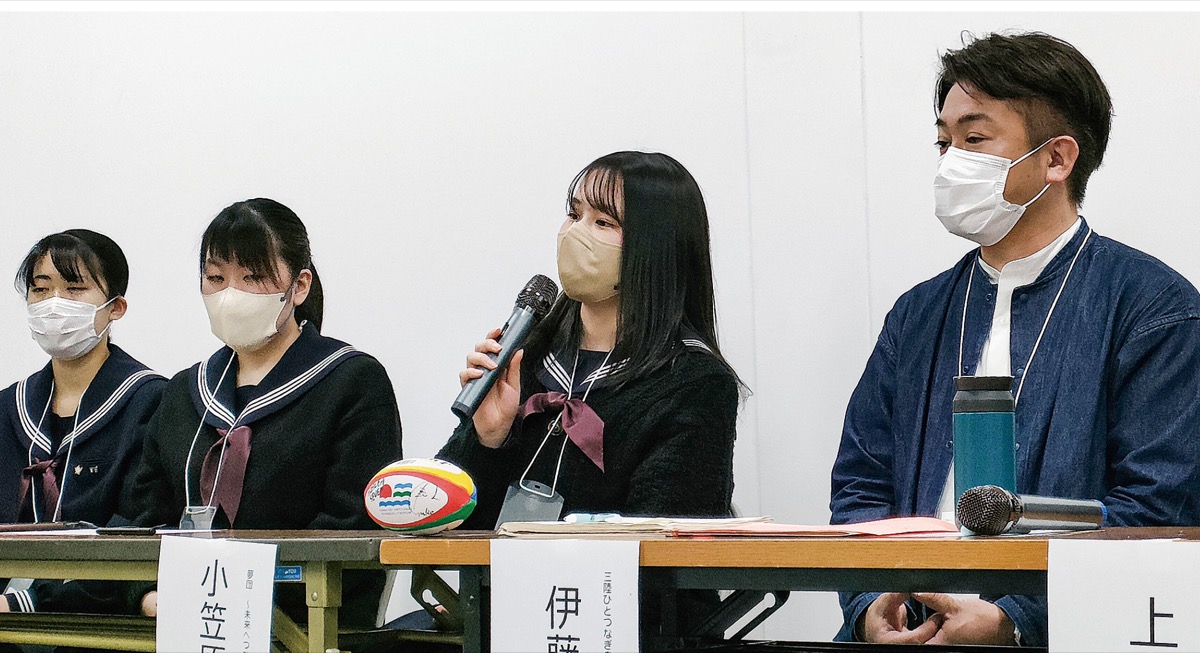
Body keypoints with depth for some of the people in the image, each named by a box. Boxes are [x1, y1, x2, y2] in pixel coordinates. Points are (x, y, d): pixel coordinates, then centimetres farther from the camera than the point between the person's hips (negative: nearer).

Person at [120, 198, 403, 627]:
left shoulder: (356, 382, 1)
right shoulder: (183, 391, 21)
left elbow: (353, 528, -10)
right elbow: (144, 516, 15)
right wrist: (151, 595, -6)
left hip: (313, 630, -4)